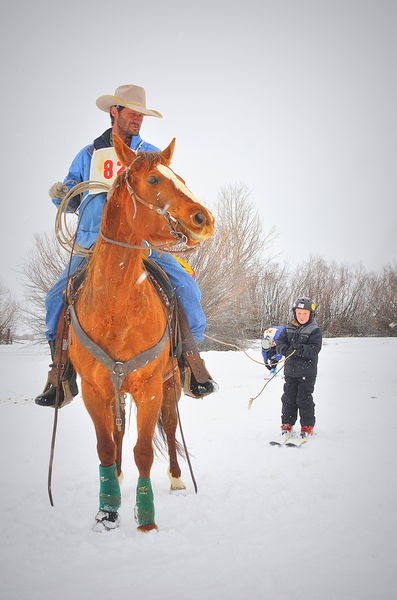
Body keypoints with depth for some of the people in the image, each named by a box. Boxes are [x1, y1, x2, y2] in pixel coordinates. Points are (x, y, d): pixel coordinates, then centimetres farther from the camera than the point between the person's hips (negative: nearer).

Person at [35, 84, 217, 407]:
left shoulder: (153, 155, 12)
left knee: (186, 287, -18)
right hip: (94, 243, 1)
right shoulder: (88, 155, 14)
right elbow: (70, 202, 16)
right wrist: (60, 194, -6)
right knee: (57, 298, -14)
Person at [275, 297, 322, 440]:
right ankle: (287, 424, 18)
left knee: (304, 399, -2)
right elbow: (280, 343, 5)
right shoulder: (289, 329, 8)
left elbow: (314, 349, -14)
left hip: (307, 371, -4)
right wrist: (287, 350, -15)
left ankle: (307, 426, 11)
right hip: (290, 370, 4)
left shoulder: (314, 331, -4)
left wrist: (301, 349, -29)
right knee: (288, 398, 8)